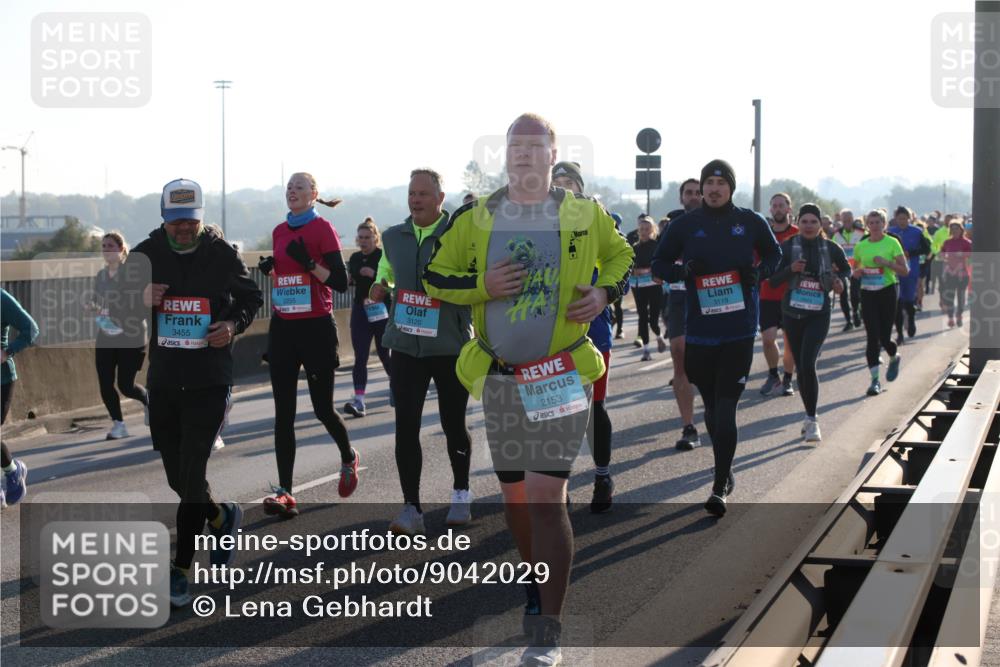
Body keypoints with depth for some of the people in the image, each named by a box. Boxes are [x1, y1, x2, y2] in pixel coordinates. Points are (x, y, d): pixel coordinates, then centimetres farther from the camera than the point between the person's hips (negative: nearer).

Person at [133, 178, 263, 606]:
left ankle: (180, 568, -1)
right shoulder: (147, 254, 1)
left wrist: (234, 324, -11)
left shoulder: (221, 254, -4)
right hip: (163, 380, 3)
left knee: (191, 474, -10)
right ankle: (221, 517, 41)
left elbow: (251, 297, 9)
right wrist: (139, 301, -15)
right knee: (177, 476, 12)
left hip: (209, 381, -3)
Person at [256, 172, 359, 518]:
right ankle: (284, 492, -4)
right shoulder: (279, 232, 12)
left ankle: (349, 458, 33)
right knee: (283, 413, -2)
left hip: (316, 327, -5)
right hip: (282, 328, 5)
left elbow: (340, 282, -10)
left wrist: (309, 263, -22)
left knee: (322, 408, 3)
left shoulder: (322, 228, -6)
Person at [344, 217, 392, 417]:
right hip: (360, 311, 4)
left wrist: (374, 274, -25)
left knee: (384, 353, 9)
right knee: (360, 357, -6)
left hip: (382, 311, -4)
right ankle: (359, 401, -12)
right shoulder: (355, 258, 9)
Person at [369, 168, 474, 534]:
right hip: (406, 345, 3)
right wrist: (381, 284, 9)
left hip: (451, 346, -3)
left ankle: (461, 495, 31)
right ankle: (411, 508, -1)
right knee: (406, 426, -5)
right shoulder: (393, 238, 9)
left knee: (453, 424, 10)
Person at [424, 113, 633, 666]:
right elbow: (435, 276, 7)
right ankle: (536, 587, 38)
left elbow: (622, 256, 18)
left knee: (545, 496, -12)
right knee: (513, 496, 13)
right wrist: (482, 285, -11)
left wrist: (604, 292, -2)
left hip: (562, 377, -3)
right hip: (500, 379, 3)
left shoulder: (584, 214, 1)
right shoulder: (475, 218, 4)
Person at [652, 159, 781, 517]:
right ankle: (725, 471, 32)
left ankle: (720, 487, -7)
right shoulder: (685, 224, 2)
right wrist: (683, 271, -12)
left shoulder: (751, 222, 2)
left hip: (739, 331, -2)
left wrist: (760, 273, -3)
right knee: (712, 406, 13)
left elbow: (773, 253, 18)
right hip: (699, 330, 2)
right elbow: (659, 263, 9)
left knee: (725, 408, -9)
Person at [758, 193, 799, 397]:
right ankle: (773, 375, 15)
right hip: (768, 295, 2)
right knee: (767, 338, -6)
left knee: (790, 340, 3)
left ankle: (787, 380, 18)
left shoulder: (799, 235, -1)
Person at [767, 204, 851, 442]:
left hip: (819, 313, -2)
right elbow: (773, 280, -4)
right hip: (793, 312, 2)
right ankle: (810, 417, 27)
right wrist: (791, 269, -22)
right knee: (800, 366, 10)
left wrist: (841, 281, -4)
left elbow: (846, 269, 17)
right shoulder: (788, 247, -3)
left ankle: (811, 421, -9)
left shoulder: (831, 248, -2)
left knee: (808, 363, -17)